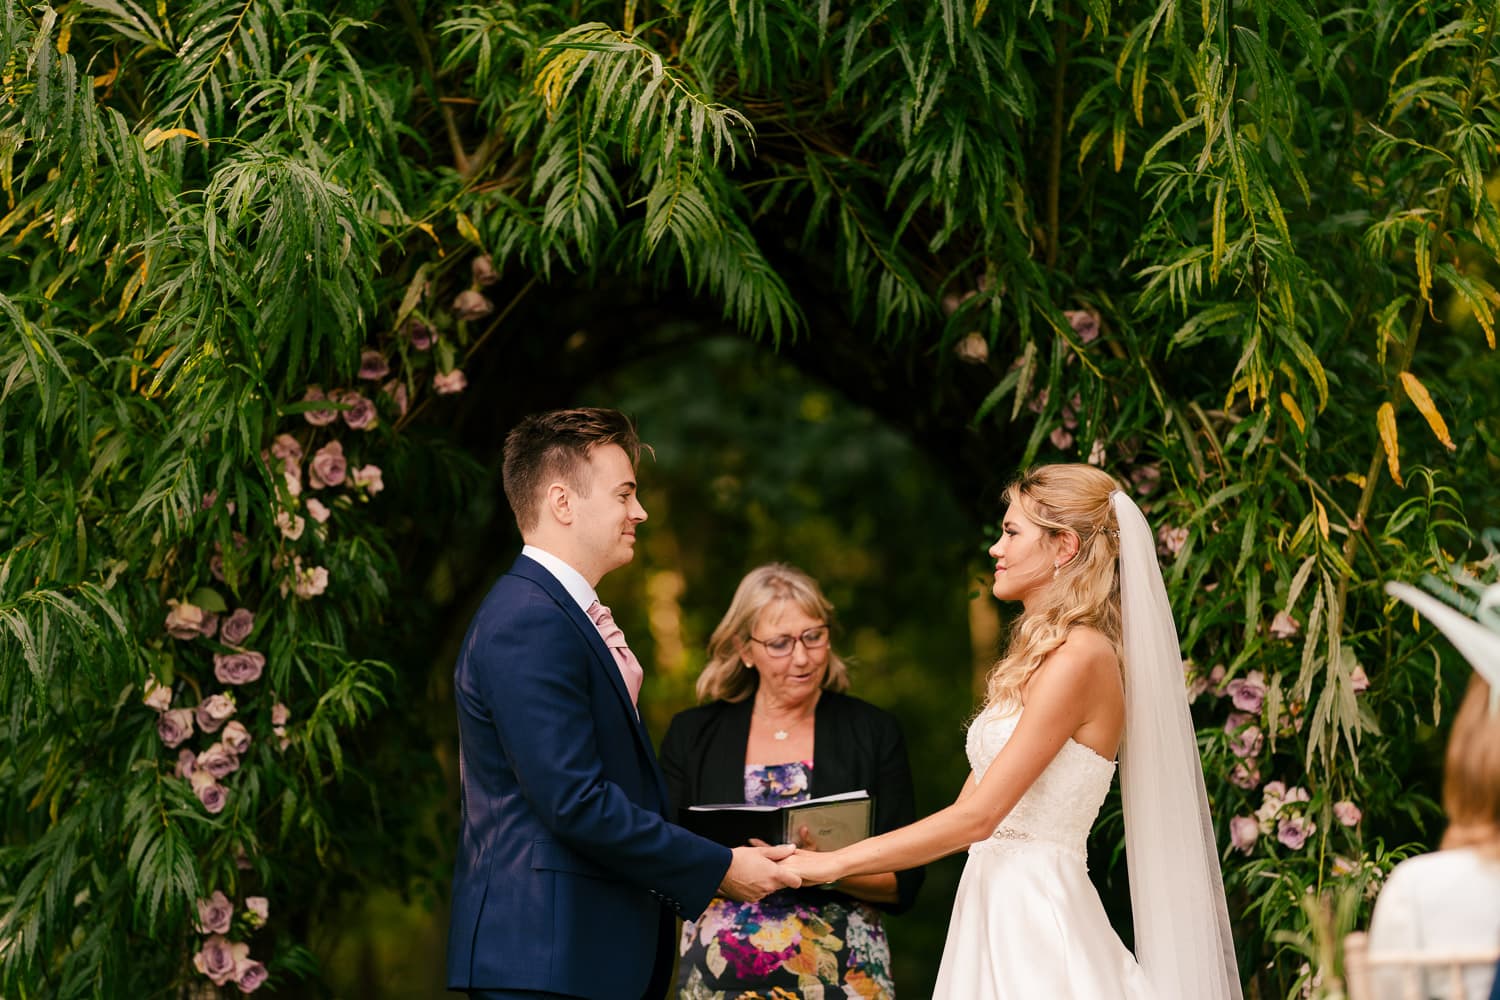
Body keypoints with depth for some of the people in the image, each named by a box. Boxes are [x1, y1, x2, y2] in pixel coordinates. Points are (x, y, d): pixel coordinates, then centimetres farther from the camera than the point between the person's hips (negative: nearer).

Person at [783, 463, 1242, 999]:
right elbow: (969, 807, 15)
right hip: (998, 908, 8)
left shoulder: (1081, 656, -13)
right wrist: (821, 857, 11)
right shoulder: (1035, 656, 16)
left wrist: (835, 863, -10)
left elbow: (978, 815, -17)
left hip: (1035, 914, -8)